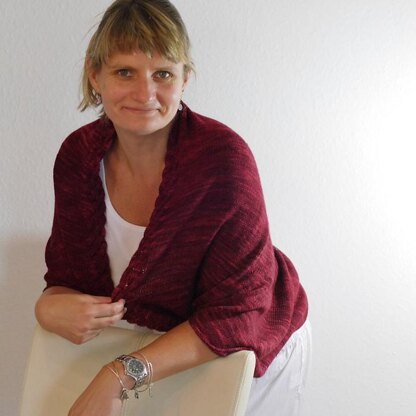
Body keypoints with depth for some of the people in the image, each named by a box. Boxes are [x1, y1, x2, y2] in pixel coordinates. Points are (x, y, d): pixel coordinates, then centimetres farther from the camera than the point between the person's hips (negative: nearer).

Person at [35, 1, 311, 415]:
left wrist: (122, 374, -37)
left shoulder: (223, 157, -31)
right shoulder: (78, 155, -15)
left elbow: (235, 317, -28)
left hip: (255, 346, -4)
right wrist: (50, 307, -31)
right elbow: (70, 274, -7)